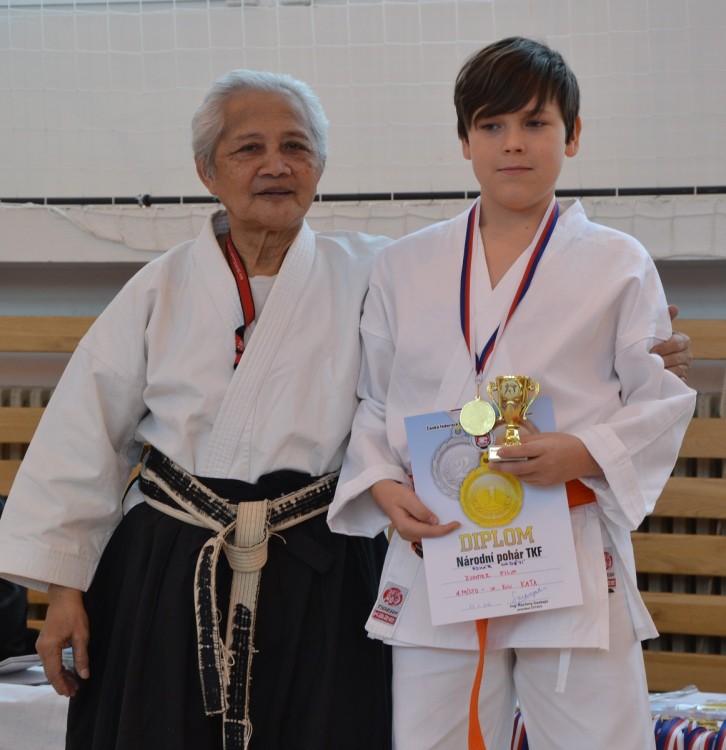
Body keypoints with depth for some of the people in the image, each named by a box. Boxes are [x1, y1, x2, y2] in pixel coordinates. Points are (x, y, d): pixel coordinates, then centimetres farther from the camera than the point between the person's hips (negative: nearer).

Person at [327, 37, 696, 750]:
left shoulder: (617, 264, 4)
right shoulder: (403, 268, 11)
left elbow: (663, 399, 3)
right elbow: (372, 400, 14)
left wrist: (587, 452, -15)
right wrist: (383, 486, -5)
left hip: (575, 556, -2)